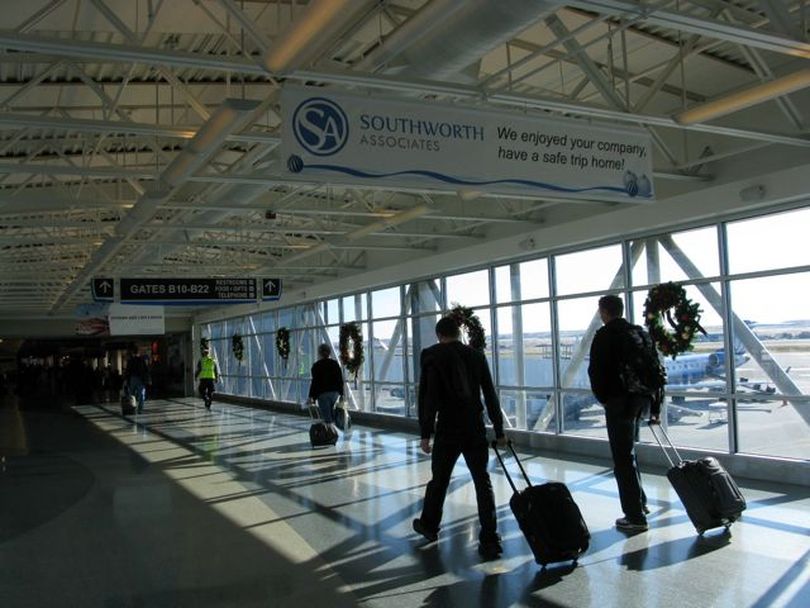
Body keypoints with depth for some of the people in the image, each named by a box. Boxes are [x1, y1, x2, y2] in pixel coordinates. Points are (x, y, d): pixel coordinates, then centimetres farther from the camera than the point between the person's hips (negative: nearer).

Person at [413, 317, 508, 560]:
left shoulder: (433, 356, -5)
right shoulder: (476, 356, 6)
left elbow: (427, 397, -11)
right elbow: (490, 395, 7)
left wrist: (425, 433, -7)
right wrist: (499, 431, 12)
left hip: (448, 430, -2)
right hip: (476, 430, 2)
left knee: (439, 480, 14)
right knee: (482, 482, 4)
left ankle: (429, 525, 33)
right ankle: (489, 541, 1)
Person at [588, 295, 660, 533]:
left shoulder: (605, 335, -9)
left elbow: (596, 370, -12)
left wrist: (602, 397, 5)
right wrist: (654, 406, 18)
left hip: (619, 400, -8)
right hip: (641, 397, 8)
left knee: (623, 458, -3)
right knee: (629, 452, 23)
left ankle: (635, 516, -3)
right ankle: (640, 502, 31)